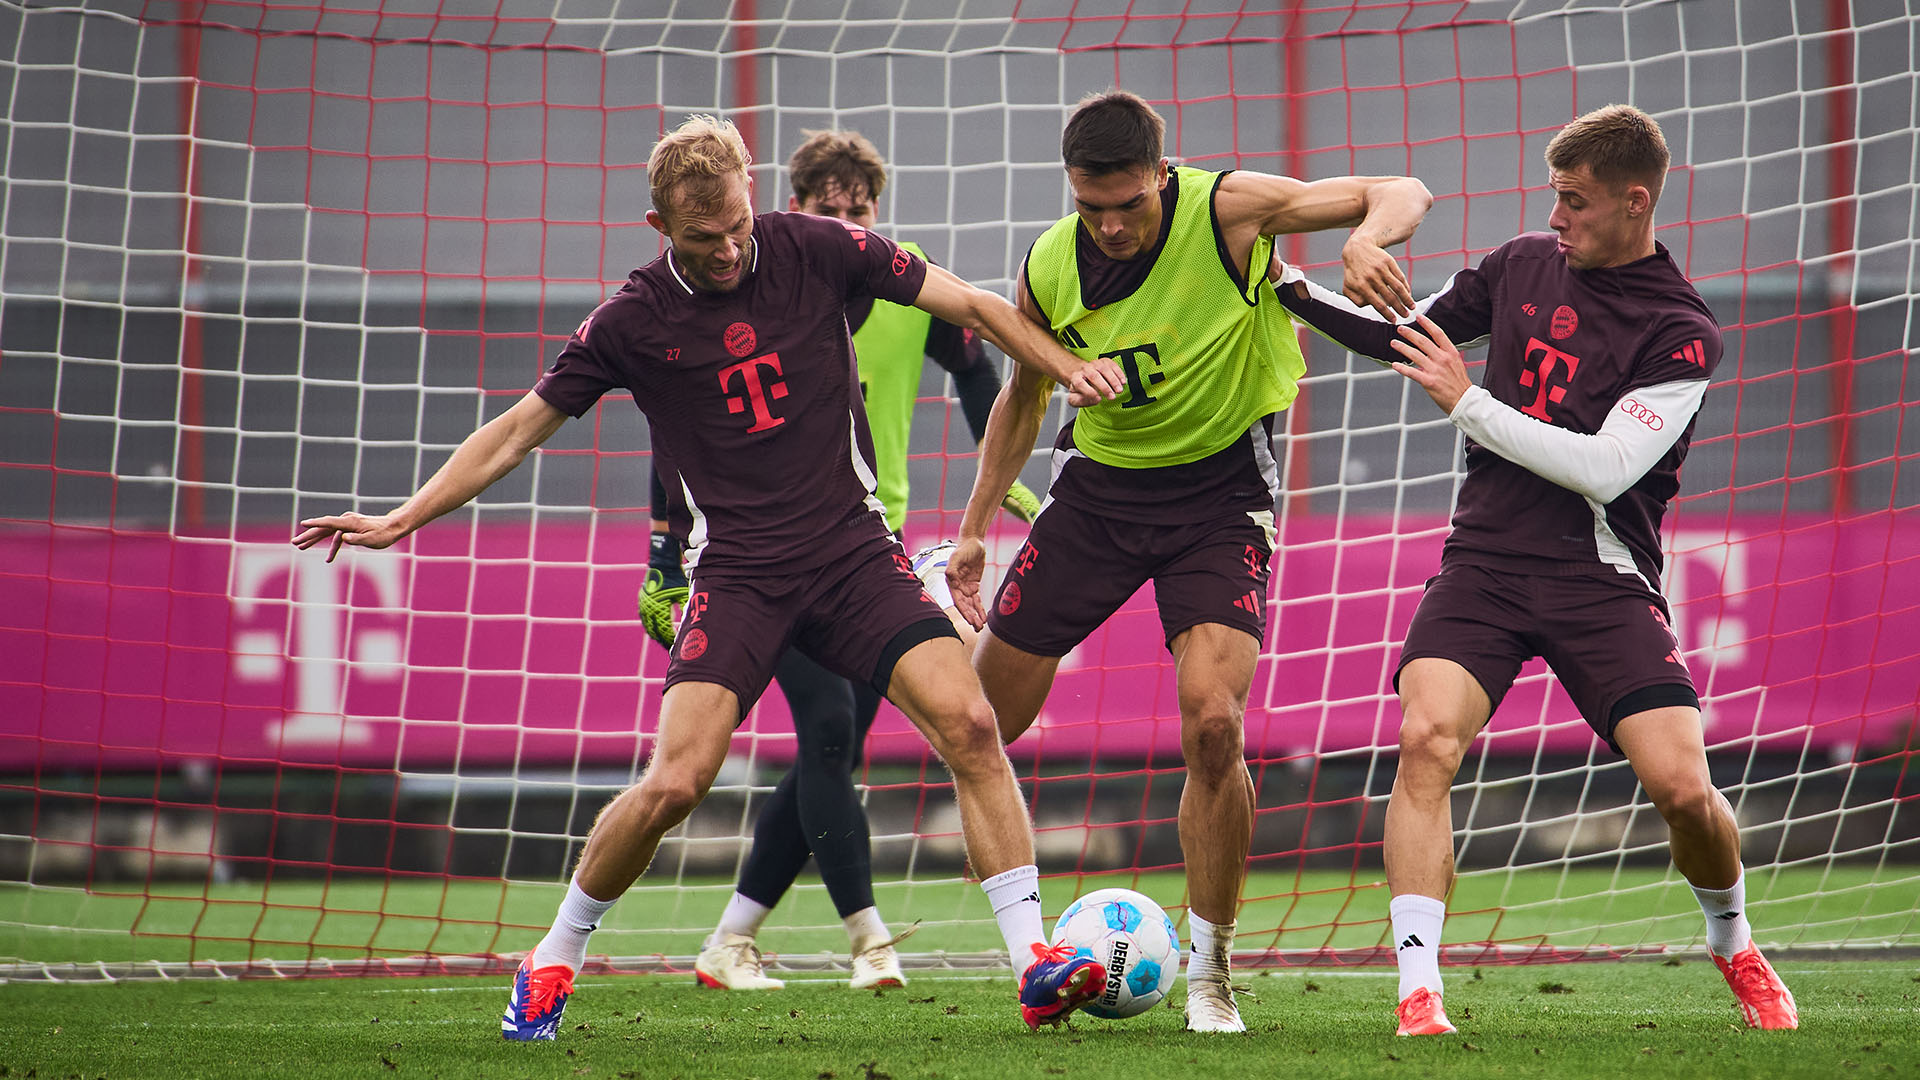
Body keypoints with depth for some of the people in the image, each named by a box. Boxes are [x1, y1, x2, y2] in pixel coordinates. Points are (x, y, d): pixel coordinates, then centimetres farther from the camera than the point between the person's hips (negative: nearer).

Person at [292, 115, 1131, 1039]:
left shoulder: (817, 250, -2)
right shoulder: (633, 321, -3)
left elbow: (969, 305, 6)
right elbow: (519, 428, 4)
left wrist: (1067, 366, -4)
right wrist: (401, 520, -2)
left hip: (853, 549, 1)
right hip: (738, 572, -1)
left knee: (968, 723, -19)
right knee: (674, 782, -16)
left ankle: (1035, 962, -13)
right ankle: (554, 961, 8)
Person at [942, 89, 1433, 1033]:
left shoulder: (1229, 211, -18)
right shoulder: (1049, 268, -7)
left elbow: (1403, 194, -14)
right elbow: (1024, 395, 12)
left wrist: (1368, 238, -37)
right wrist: (975, 526, 11)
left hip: (1219, 492, -4)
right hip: (1097, 485, 4)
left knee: (1212, 721, -21)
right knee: (981, 720, 2)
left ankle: (1210, 971, -5)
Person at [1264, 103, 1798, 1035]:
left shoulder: (1682, 334, -6)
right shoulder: (1525, 265, 9)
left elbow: (1604, 467, -16)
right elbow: (1406, 336, 23)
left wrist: (1467, 402, -14)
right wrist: (1297, 293, 9)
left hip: (1602, 581, -3)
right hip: (1484, 562, 3)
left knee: (1682, 785, -13)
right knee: (1425, 739, -23)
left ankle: (1733, 944, 20)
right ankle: (1418, 993, -22)